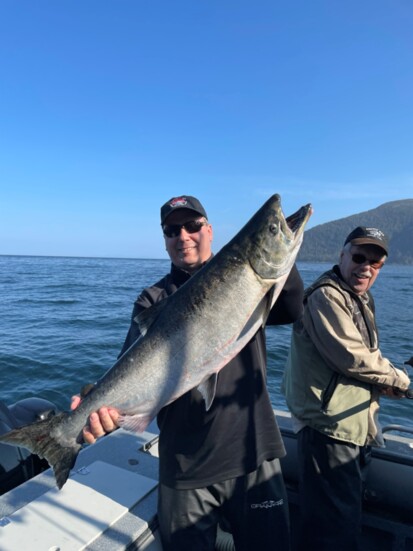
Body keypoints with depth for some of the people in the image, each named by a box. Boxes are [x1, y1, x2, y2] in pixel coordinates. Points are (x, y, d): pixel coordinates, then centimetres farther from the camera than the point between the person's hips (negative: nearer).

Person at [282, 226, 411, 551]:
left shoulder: (361, 298, 15)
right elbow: (351, 357, -23)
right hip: (330, 428, -10)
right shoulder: (326, 295, -17)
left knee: (349, 515, 23)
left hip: (356, 426, 10)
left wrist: (383, 380, -2)